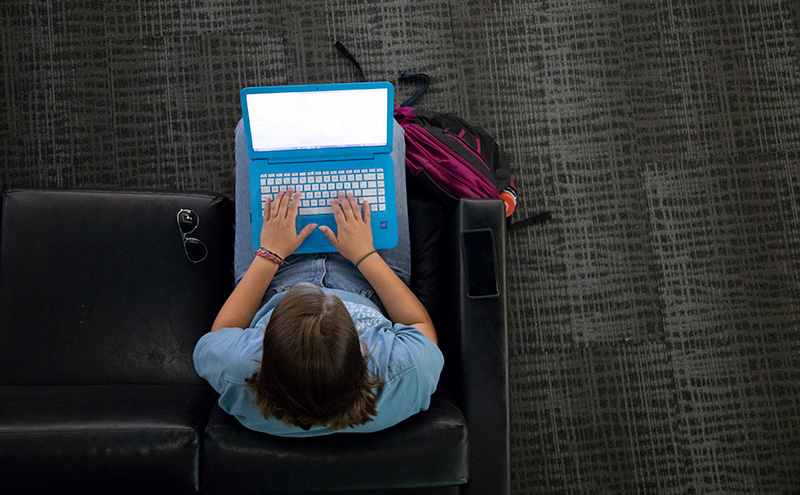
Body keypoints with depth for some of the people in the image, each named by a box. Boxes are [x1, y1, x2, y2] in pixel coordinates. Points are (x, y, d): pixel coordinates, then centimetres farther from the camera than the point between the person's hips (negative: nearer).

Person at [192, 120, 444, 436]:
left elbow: (222, 330, -16)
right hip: (364, 287, 0)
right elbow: (423, 325, -18)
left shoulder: (238, 372, -42)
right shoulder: (405, 370, -43)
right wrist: (365, 255, -18)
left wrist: (270, 254, -16)